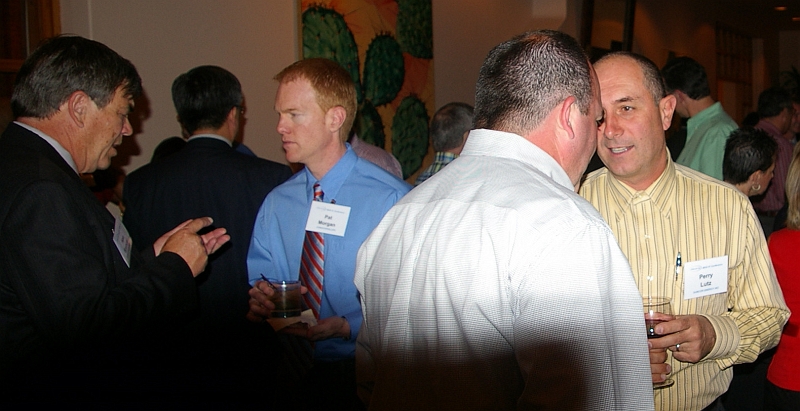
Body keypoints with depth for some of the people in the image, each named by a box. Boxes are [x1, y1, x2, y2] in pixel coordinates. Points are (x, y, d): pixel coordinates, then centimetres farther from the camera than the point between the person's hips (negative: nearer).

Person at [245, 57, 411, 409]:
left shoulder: (391, 200, -14)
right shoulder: (276, 204, 5)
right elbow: (257, 277, 10)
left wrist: (346, 327, -25)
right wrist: (259, 299, -11)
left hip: (361, 373, -4)